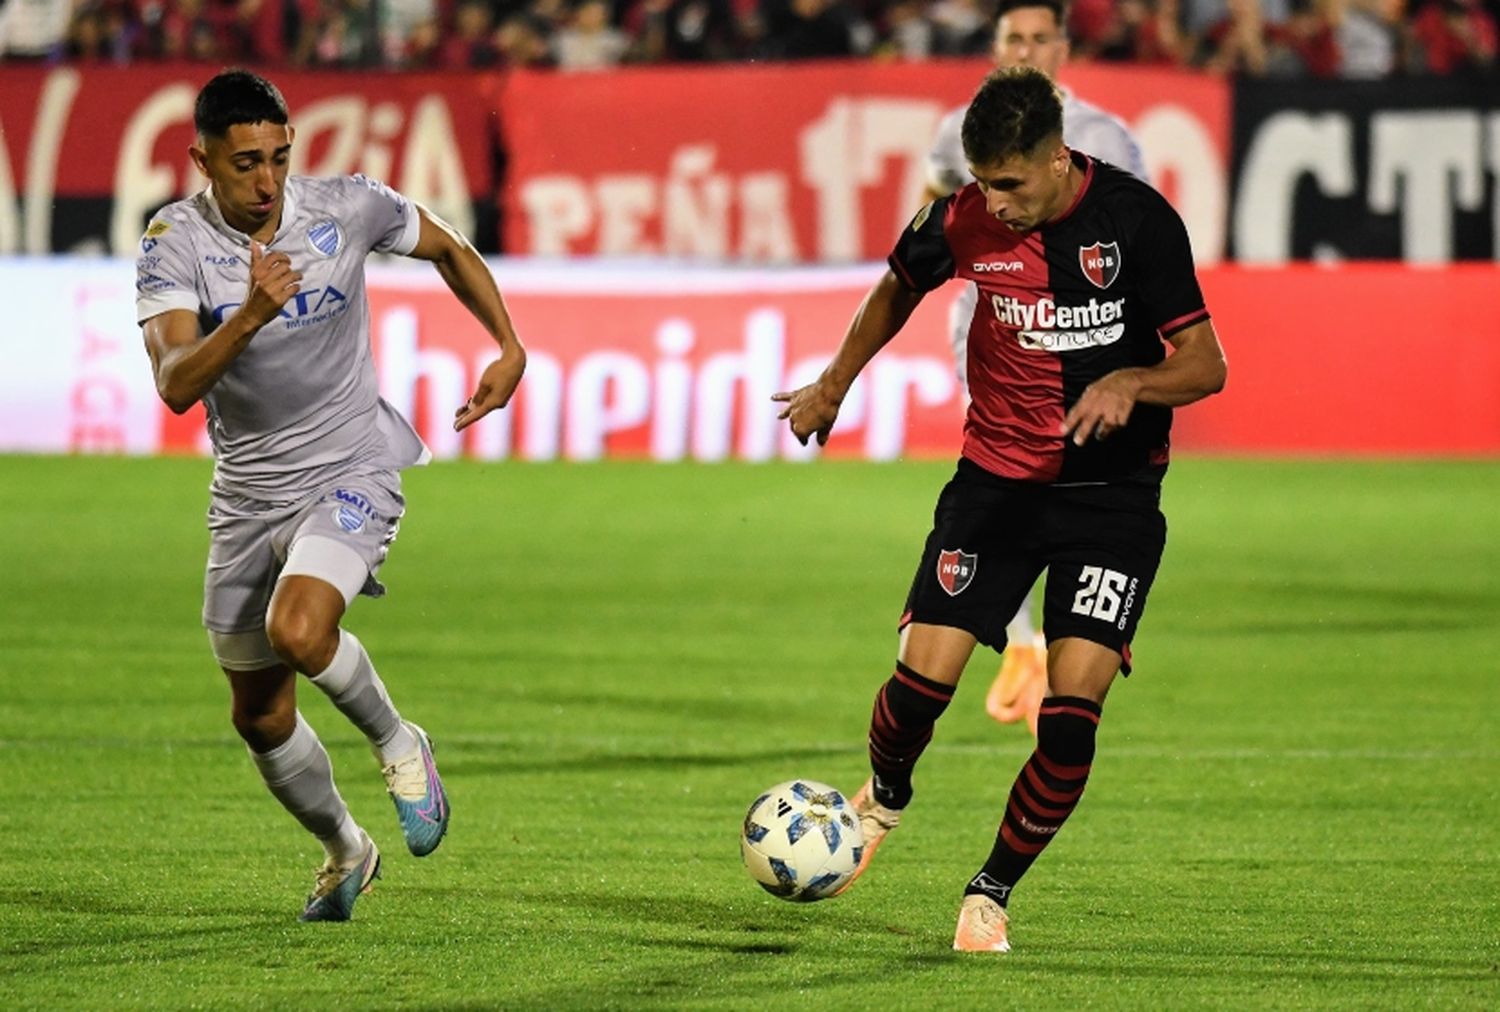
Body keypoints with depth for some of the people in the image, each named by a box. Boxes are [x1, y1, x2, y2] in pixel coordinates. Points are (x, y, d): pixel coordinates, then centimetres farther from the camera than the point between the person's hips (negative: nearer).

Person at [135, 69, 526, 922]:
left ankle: (399, 745, -1)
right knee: (259, 715, 11)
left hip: (352, 472, -3)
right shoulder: (175, 244, -14)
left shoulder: (349, 209, -10)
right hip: (247, 493, 3)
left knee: (297, 630, -30)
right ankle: (346, 852, 37)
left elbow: (449, 249, 11)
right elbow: (176, 384, -28)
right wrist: (250, 315, -43)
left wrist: (510, 347, 1)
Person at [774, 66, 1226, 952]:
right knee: (924, 674, -11)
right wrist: (835, 387, 23)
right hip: (997, 474, 2)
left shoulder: (1137, 218, -15)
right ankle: (885, 796, 25)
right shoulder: (967, 221, -8)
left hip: (1113, 490, -2)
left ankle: (994, 892, 7)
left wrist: (1129, 383, -30)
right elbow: (900, 287, 16)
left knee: (1073, 706, -13)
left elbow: (1205, 365, -11)